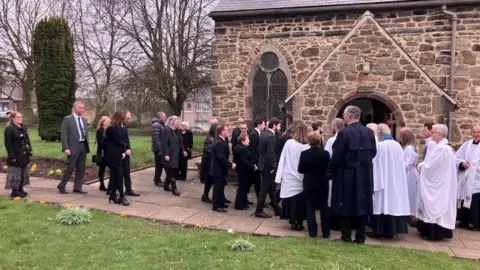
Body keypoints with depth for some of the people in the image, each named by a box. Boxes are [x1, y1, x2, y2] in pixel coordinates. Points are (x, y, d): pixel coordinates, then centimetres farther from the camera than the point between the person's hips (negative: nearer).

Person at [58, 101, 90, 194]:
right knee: (70, 167, -2)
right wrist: (66, 148, -17)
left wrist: (87, 145, 12)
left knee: (81, 168, 7)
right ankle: (61, 186, 14)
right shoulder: (67, 119, -6)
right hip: (73, 147, -6)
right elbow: (64, 135, -10)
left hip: (83, 146, 6)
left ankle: (77, 187, 16)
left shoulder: (84, 119, 13)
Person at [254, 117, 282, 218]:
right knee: (265, 188, 0)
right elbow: (270, 154, -25)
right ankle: (259, 211, 8)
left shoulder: (263, 134, 9)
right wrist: (273, 167, -17)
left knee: (271, 188, 16)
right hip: (268, 166, -10)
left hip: (263, 164, 10)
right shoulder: (272, 137, -20)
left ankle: (277, 209, 25)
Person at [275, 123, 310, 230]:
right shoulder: (306, 147, -8)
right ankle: (299, 223, 15)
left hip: (289, 177, 0)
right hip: (300, 178, 0)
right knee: (299, 200, 11)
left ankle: (293, 222, 16)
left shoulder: (289, 143, -7)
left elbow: (282, 160, -6)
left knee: (291, 199, 10)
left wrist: (279, 177, -2)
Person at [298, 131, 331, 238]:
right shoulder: (326, 154, -13)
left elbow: (300, 170, -7)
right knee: (324, 207, 12)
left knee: (310, 207, 9)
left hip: (309, 184, -1)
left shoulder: (304, 154, -14)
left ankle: (312, 232, 9)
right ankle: (326, 232, 16)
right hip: (322, 184, 1)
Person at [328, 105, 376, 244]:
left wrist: (331, 170, 0)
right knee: (361, 204, 12)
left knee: (346, 204, 7)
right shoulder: (369, 132, 1)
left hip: (346, 174, -5)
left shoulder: (344, 133, -16)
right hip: (364, 175, 5)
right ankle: (360, 236, 16)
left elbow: (337, 155, -14)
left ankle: (346, 235, 12)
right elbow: (373, 152, 9)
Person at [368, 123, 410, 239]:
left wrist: (373, 182, -5)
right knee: (392, 202, 9)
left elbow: (375, 166, -11)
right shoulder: (398, 146, 4)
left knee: (381, 203, 1)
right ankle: (390, 231, 16)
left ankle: (379, 231, 6)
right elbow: (401, 165, 10)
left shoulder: (379, 146, -13)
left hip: (382, 181, -6)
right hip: (395, 182, 6)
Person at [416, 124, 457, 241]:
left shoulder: (441, 148, -23)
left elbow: (430, 166, -22)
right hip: (440, 183, 10)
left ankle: (433, 233, 6)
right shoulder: (445, 146, 10)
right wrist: (423, 164, 4)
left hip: (437, 184, -10)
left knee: (434, 205, -2)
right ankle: (437, 231, 23)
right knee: (438, 205, 15)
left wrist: (421, 165, -3)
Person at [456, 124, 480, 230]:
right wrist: (462, 163, -9)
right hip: (465, 180, 5)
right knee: (465, 200, 12)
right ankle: (465, 221, 24)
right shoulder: (467, 144, 11)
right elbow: (456, 157, 10)